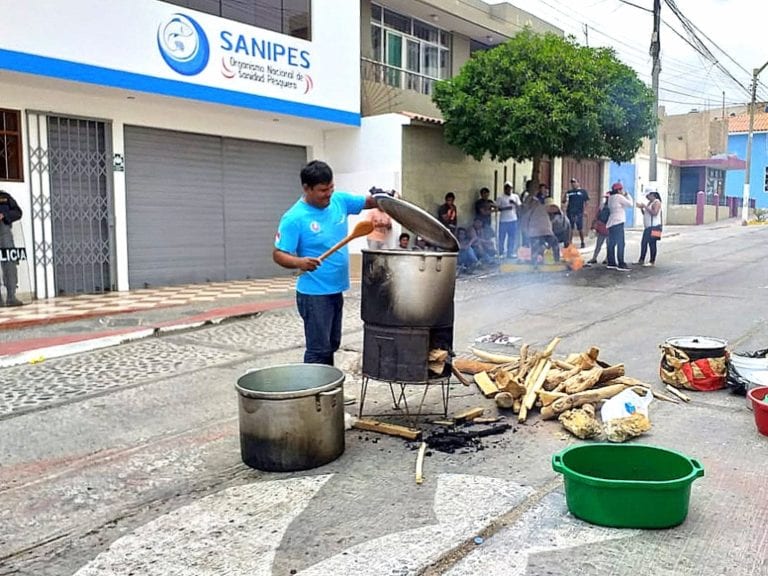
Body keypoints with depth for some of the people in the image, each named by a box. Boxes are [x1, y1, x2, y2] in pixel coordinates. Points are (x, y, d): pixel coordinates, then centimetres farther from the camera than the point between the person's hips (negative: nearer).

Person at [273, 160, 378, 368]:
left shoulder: (340, 200, 0)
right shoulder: (294, 218, -18)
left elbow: (368, 201, 11)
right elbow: (278, 254, -18)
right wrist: (299, 262, -38)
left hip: (336, 290, 7)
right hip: (314, 295, -7)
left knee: (331, 345, 19)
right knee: (318, 350, -3)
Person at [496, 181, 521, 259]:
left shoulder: (515, 196, 9)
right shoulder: (500, 198, 0)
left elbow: (519, 207, 5)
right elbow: (497, 208, -4)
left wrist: (514, 203, -14)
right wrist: (505, 208, -19)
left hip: (513, 219, 3)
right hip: (503, 220, -3)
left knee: (512, 237, 5)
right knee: (502, 237, -1)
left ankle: (510, 253, 14)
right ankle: (501, 253, 7)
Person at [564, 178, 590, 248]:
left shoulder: (583, 191, 7)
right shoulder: (569, 192, 16)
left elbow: (586, 202, 4)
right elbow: (566, 202, 12)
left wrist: (584, 210, -4)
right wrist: (565, 210, -4)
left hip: (579, 213, -3)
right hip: (570, 212, 3)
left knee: (580, 228, 0)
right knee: (570, 228, 3)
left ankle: (582, 243, 10)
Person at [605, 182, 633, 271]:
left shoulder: (611, 197, 15)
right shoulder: (619, 197, -10)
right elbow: (630, 204, -6)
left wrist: (624, 195, 14)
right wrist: (627, 195, 5)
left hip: (611, 223, 9)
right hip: (618, 222, -9)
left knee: (612, 243, 9)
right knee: (620, 244, -7)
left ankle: (611, 263, 11)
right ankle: (621, 264, -9)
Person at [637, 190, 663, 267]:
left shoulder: (656, 202, -8)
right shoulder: (649, 203, 19)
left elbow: (654, 213, -20)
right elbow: (645, 214, 23)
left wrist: (645, 206, -17)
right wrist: (641, 208, 6)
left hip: (654, 226, -9)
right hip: (647, 226, 9)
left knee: (652, 243, -8)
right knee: (643, 243, 9)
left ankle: (652, 262, -5)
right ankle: (641, 260, 14)